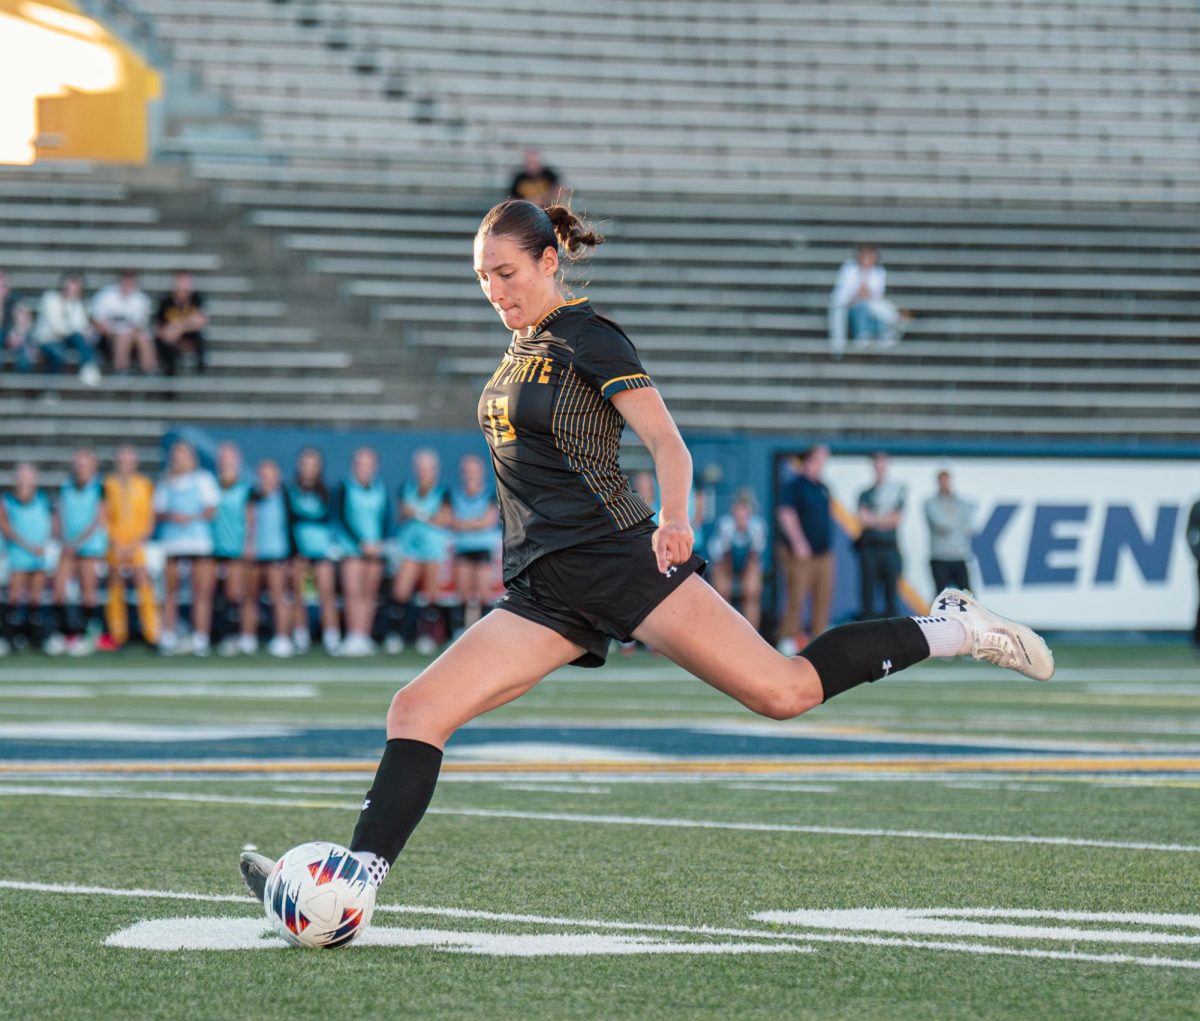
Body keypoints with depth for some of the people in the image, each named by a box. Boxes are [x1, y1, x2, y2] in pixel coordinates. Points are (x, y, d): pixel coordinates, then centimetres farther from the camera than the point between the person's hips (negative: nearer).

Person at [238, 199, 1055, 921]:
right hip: (546, 591, 7)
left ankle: (953, 631, 0)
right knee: (418, 710, -8)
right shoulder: (521, 348, 20)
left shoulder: (588, 336, -3)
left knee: (784, 692, -15)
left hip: (618, 557, -7)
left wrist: (675, 518, -31)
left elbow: (667, 441, -13)